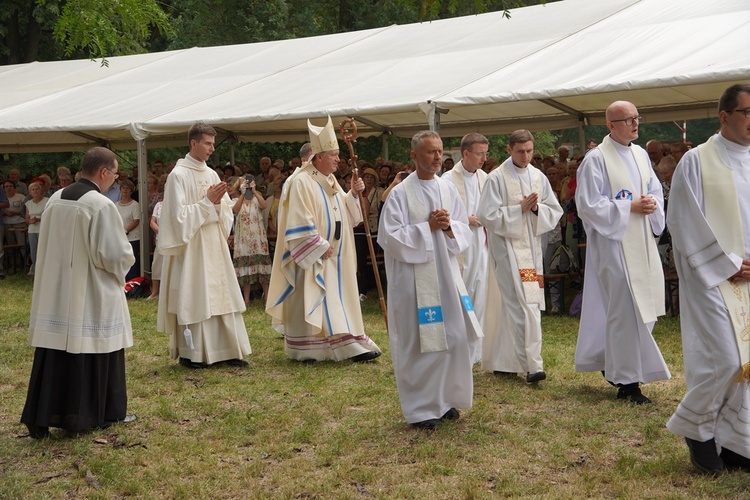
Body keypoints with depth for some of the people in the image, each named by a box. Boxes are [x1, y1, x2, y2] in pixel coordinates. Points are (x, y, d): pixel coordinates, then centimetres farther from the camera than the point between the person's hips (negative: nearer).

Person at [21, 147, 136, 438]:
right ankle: (104, 413, 19)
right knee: (94, 353, 7)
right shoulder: (101, 205, -18)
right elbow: (115, 254, -17)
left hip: (55, 292, 6)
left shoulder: (55, 200, 4)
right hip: (92, 295, -6)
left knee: (55, 354, 10)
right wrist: (125, 260, 4)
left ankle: (41, 417, 13)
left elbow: (47, 246, 14)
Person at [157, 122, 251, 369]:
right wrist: (207, 201, -14)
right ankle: (189, 353, 8)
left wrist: (218, 202, -9)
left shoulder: (211, 174, 11)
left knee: (221, 296, 6)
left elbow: (226, 212, 11)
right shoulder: (178, 175, -9)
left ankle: (226, 349, 12)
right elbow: (179, 215, -15)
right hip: (191, 249, -7)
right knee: (192, 299, -2)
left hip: (214, 248, 7)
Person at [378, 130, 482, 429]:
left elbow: (465, 232, 9)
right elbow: (390, 238, -12)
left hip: (447, 275, 5)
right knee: (419, 343, -1)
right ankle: (420, 408, 12)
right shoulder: (400, 194, -7)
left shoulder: (449, 190, 9)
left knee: (454, 339, 8)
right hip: (414, 278, -5)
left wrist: (448, 227, -12)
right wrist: (428, 227, -16)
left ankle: (445, 399, 25)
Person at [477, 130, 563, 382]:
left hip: (532, 246, 5)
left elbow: (555, 211, 10)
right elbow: (488, 215, -10)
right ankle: (532, 365, -11)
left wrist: (537, 208, -10)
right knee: (525, 304, -13)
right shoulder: (497, 178, -6)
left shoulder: (538, 177, 10)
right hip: (508, 247, -5)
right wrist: (520, 209, -16)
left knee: (510, 305, 10)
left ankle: (501, 361, 21)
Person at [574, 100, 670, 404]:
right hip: (614, 243, -7)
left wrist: (652, 204, -5)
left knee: (645, 306, 11)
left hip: (642, 242, 7)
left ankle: (612, 362, 29)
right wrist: (630, 207, -16)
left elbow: (656, 191, 19)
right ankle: (627, 382, 3)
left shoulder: (640, 154, 12)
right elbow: (587, 205, -14)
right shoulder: (596, 159, -10)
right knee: (626, 310, -6)